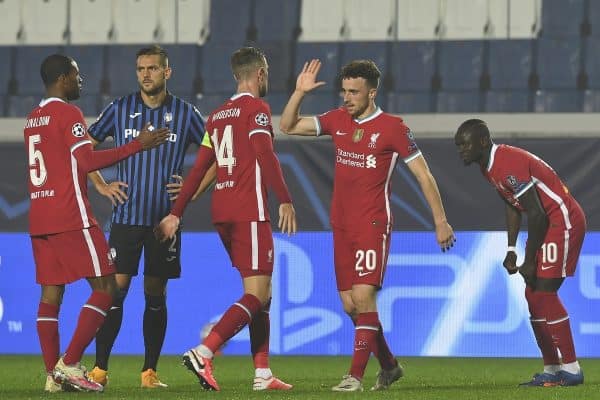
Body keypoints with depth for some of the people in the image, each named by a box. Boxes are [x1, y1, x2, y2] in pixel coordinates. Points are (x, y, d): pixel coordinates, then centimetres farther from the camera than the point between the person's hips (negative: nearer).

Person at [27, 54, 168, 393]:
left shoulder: (33, 119, 17)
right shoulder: (68, 114, -9)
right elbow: (87, 161, -17)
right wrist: (138, 145, -14)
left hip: (39, 221, 8)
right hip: (72, 218, -8)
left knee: (51, 293, 6)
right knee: (105, 287, -4)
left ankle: (53, 374, 0)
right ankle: (69, 364, -12)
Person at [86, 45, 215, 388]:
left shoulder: (185, 113, 3)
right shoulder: (120, 109, 5)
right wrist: (101, 185, 7)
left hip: (165, 217, 0)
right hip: (126, 215, 0)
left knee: (156, 294, 4)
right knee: (116, 290, -7)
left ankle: (150, 371, 9)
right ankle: (100, 368, -4)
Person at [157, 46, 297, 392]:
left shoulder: (218, 115, 17)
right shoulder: (256, 108, -5)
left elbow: (199, 168, 17)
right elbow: (265, 155, -19)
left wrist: (176, 213, 18)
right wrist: (285, 200, -22)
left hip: (222, 212, 8)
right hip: (249, 211, -8)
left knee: (261, 292, 14)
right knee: (257, 295, -10)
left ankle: (263, 373, 11)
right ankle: (203, 353, -25)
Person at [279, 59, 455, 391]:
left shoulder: (392, 127, -7)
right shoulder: (337, 120, 8)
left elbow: (424, 175, -3)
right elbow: (287, 126, 14)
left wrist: (441, 221, -5)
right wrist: (299, 92, -1)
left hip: (373, 226, -6)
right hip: (341, 226, 6)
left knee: (363, 297, -16)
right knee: (350, 305, 8)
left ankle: (356, 376, -15)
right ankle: (388, 365, 24)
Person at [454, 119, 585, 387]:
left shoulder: (508, 165, -24)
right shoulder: (489, 166, 8)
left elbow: (536, 214, -23)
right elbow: (512, 206, 19)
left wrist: (529, 261, -17)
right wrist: (511, 250, 11)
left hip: (563, 221, -10)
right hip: (552, 223, 10)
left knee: (544, 292, -14)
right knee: (534, 294, 9)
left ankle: (571, 369, -10)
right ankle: (551, 369, 13)